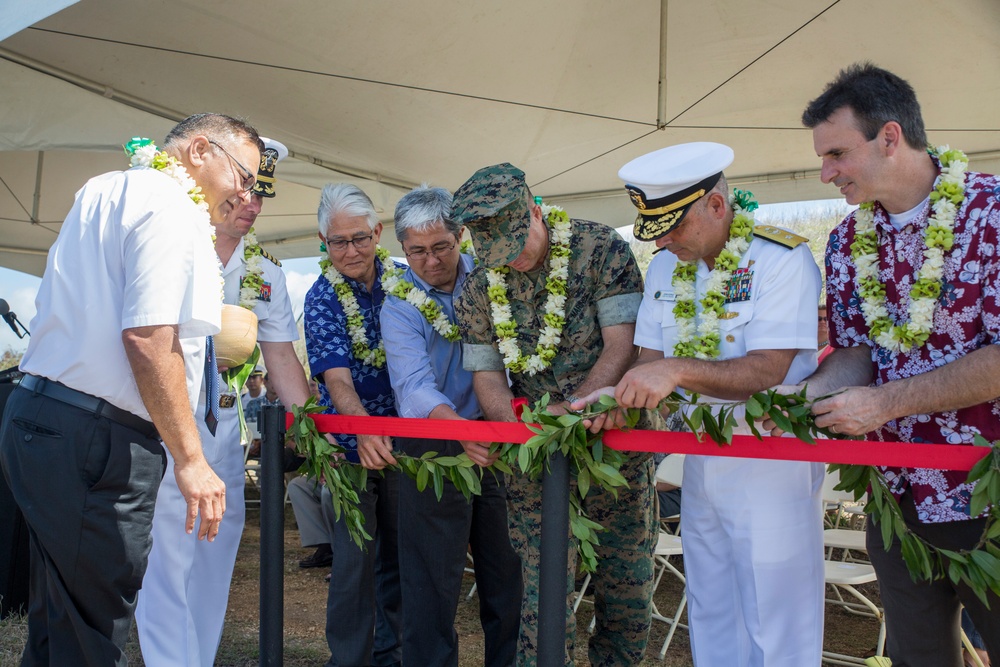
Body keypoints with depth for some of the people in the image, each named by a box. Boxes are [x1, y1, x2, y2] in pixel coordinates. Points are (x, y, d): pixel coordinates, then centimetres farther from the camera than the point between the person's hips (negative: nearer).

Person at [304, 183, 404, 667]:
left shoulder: (401, 279, 0)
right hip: (350, 444, -4)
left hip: (401, 439, 4)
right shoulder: (321, 299, -12)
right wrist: (365, 430, -42)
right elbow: (337, 378, -24)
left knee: (398, 554, 13)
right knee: (355, 560, -2)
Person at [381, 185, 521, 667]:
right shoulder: (399, 305, -9)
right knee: (433, 576, 0)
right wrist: (465, 429, -42)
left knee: (507, 567, 12)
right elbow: (414, 384, -24)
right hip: (434, 448, -3)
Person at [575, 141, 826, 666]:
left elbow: (767, 372, -23)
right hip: (699, 461, 6)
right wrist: (620, 394, -15)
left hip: (770, 464, -6)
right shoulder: (665, 267, 7)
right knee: (710, 615, 17)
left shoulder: (782, 259, -15)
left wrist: (678, 371, -35)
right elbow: (651, 359, 6)